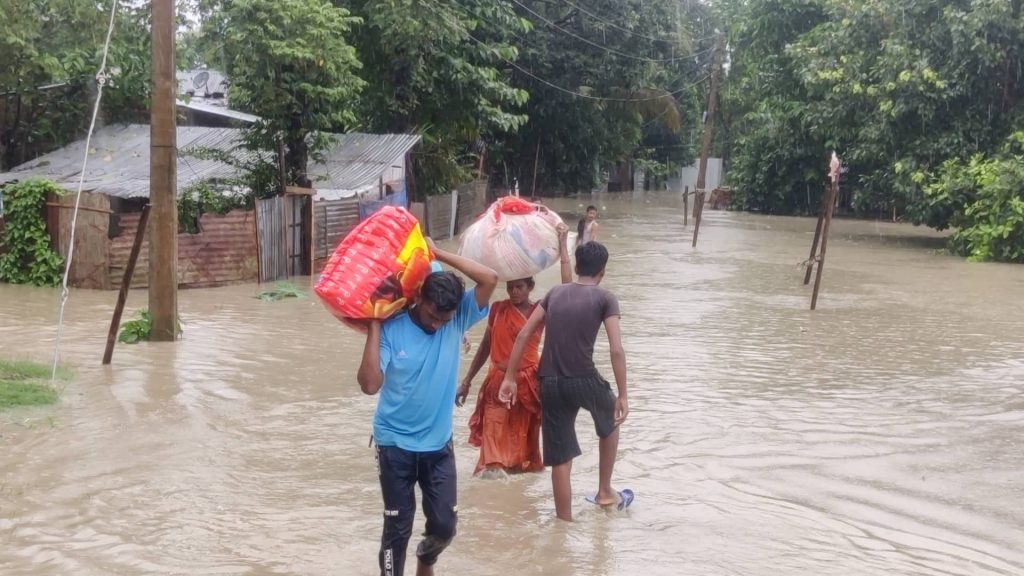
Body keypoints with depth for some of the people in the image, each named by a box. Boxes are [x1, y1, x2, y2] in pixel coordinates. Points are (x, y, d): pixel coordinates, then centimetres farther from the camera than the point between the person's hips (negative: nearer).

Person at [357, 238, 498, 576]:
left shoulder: (458, 320, -8)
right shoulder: (392, 329, -16)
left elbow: (490, 279, -20)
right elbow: (370, 384, -26)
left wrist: (437, 253, -19)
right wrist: (374, 326, -26)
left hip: (439, 443, 3)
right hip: (395, 444, -3)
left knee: (445, 525, 9)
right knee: (397, 527, 4)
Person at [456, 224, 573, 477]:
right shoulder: (497, 309, 3)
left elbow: (567, 288, -22)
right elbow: (486, 345, 13)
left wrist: (562, 245, -24)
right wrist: (467, 380, 14)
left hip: (527, 382, -2)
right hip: (498, 383, 2)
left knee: (524, 437, 11)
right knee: (494, 441, -5)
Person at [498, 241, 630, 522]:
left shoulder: (555, 293, 12)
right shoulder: (605, 298, 0)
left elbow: (523, 335, 7)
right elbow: (616, 350, -10)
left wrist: (509, 378, 11)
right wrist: (623, 396, -6)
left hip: (550, 383, 3)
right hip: (584, 380, -3)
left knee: (560, 458, 11)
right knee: (611, 421, 29)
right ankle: (604, 491, 35)